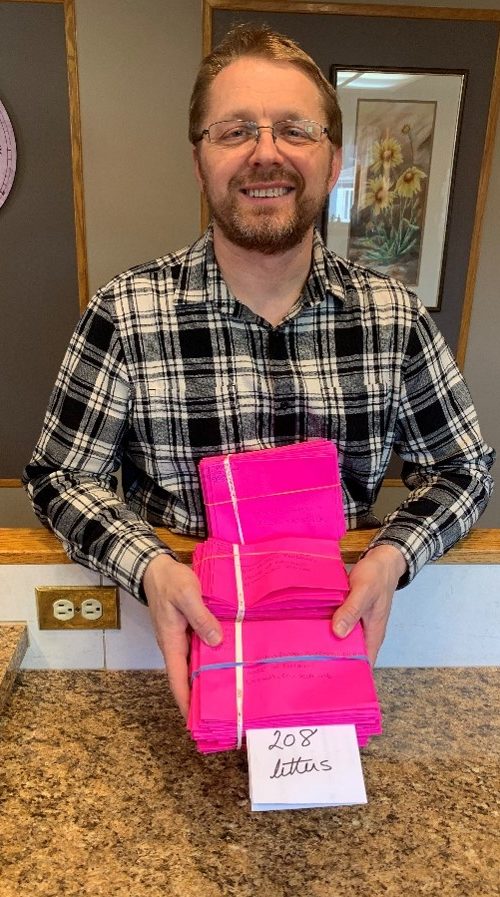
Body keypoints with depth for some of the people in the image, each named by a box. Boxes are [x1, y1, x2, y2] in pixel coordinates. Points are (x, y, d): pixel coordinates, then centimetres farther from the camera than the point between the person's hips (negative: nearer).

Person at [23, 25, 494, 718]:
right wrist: (149, 568, -23)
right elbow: (60, 476, -4)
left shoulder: (394, 316, -4)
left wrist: (392, 557, -16)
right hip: (183, 619, 0)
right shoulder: (124, 314, -10)